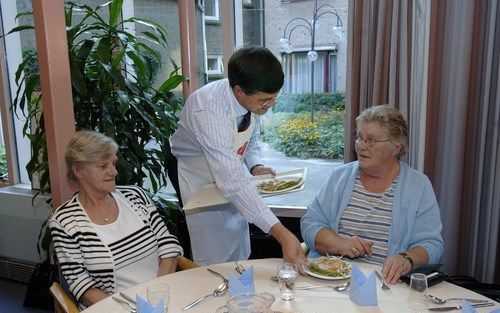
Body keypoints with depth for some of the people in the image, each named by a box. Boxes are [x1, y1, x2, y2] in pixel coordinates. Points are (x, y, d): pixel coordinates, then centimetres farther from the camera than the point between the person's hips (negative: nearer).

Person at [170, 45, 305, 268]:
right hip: (199, 181, -6)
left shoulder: (253, 98, -14)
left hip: (232, 183, 7)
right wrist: (282, 234, -46)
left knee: (241, 259, 16)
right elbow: (232, 182, -43)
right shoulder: (208, 111, -37)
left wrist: (255, 166, -14)